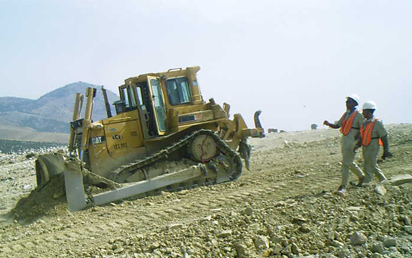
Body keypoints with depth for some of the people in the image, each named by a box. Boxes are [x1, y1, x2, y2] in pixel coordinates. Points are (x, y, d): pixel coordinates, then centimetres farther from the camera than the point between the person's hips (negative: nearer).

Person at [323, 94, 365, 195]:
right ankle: (361, 176, 39)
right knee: (349, 162, 18)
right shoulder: (346, 114, 16)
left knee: (346, 163, -12)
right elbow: (337, 125, 16)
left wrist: (356, 138, -16)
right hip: (344, 140, 8)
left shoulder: (358, 115, -7)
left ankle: (343, 186, -12)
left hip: (352, 142, -8)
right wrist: (328, 124, -2)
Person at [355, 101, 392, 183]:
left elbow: (384, 137, -10)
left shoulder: (377, 123, -13)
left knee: (368, 169, -8)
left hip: (373, 149, -8)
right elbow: (362, 137, 15)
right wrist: (356, 146, 6)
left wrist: (386, 151, -10)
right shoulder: (364, 122, 10)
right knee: (373, 167, 18)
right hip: (365, 149, 8)